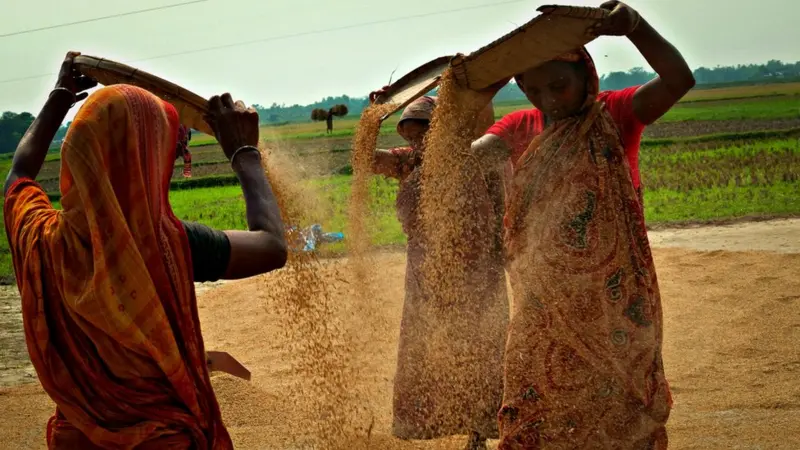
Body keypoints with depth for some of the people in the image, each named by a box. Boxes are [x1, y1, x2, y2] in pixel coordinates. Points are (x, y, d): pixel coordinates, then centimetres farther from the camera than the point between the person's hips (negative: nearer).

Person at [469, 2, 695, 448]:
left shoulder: (616, 114, -5)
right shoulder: (520, 128, 6)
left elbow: (679, 80, -21)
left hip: (612, 298, -3)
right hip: (545, 302, 3)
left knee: (615, 409, 6)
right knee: (535, 412, 9)